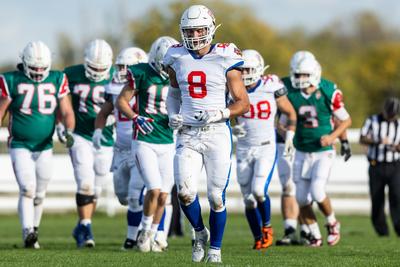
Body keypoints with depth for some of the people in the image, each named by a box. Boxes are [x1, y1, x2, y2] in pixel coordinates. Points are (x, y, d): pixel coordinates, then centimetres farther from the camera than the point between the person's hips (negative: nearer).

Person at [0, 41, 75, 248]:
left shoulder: (57, 80, 1)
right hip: (20, 147, -3)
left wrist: (68, 131, -18)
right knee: (27, 189, -18)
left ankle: (34, 231, 25)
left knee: (39, 194, 9)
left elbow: (66, 112, 1)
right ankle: (28, 233, -24)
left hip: (45, 147, 3)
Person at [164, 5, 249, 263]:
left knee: (216, 197, -2)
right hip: (187, 135, 2)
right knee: (185, 192, -13)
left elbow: (243, 103, -2)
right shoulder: (178, 58, 6)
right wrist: (173, 115, 7)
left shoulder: (225, 59, -4)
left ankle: (215, 249, 15)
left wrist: (219, 114, -18)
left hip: (217, 134, -2)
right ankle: (200, 232, 15)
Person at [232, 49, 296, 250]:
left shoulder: (271, 88, -7)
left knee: (259, 190, -20)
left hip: (266, 148, -3)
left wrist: (289, 138, 1)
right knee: (248, 199, 4)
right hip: (244, 149, 3)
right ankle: (258, 239, 18)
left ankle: (267, 226, 5)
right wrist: (231, 129, -12)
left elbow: (291, 113, 7)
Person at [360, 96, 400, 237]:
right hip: (376, 167, -1)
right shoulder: (372, 121, 0)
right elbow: (362, 139, -11)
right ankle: (382, 231, 14)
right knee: (377, 201, -1)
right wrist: (378, 142, -27)